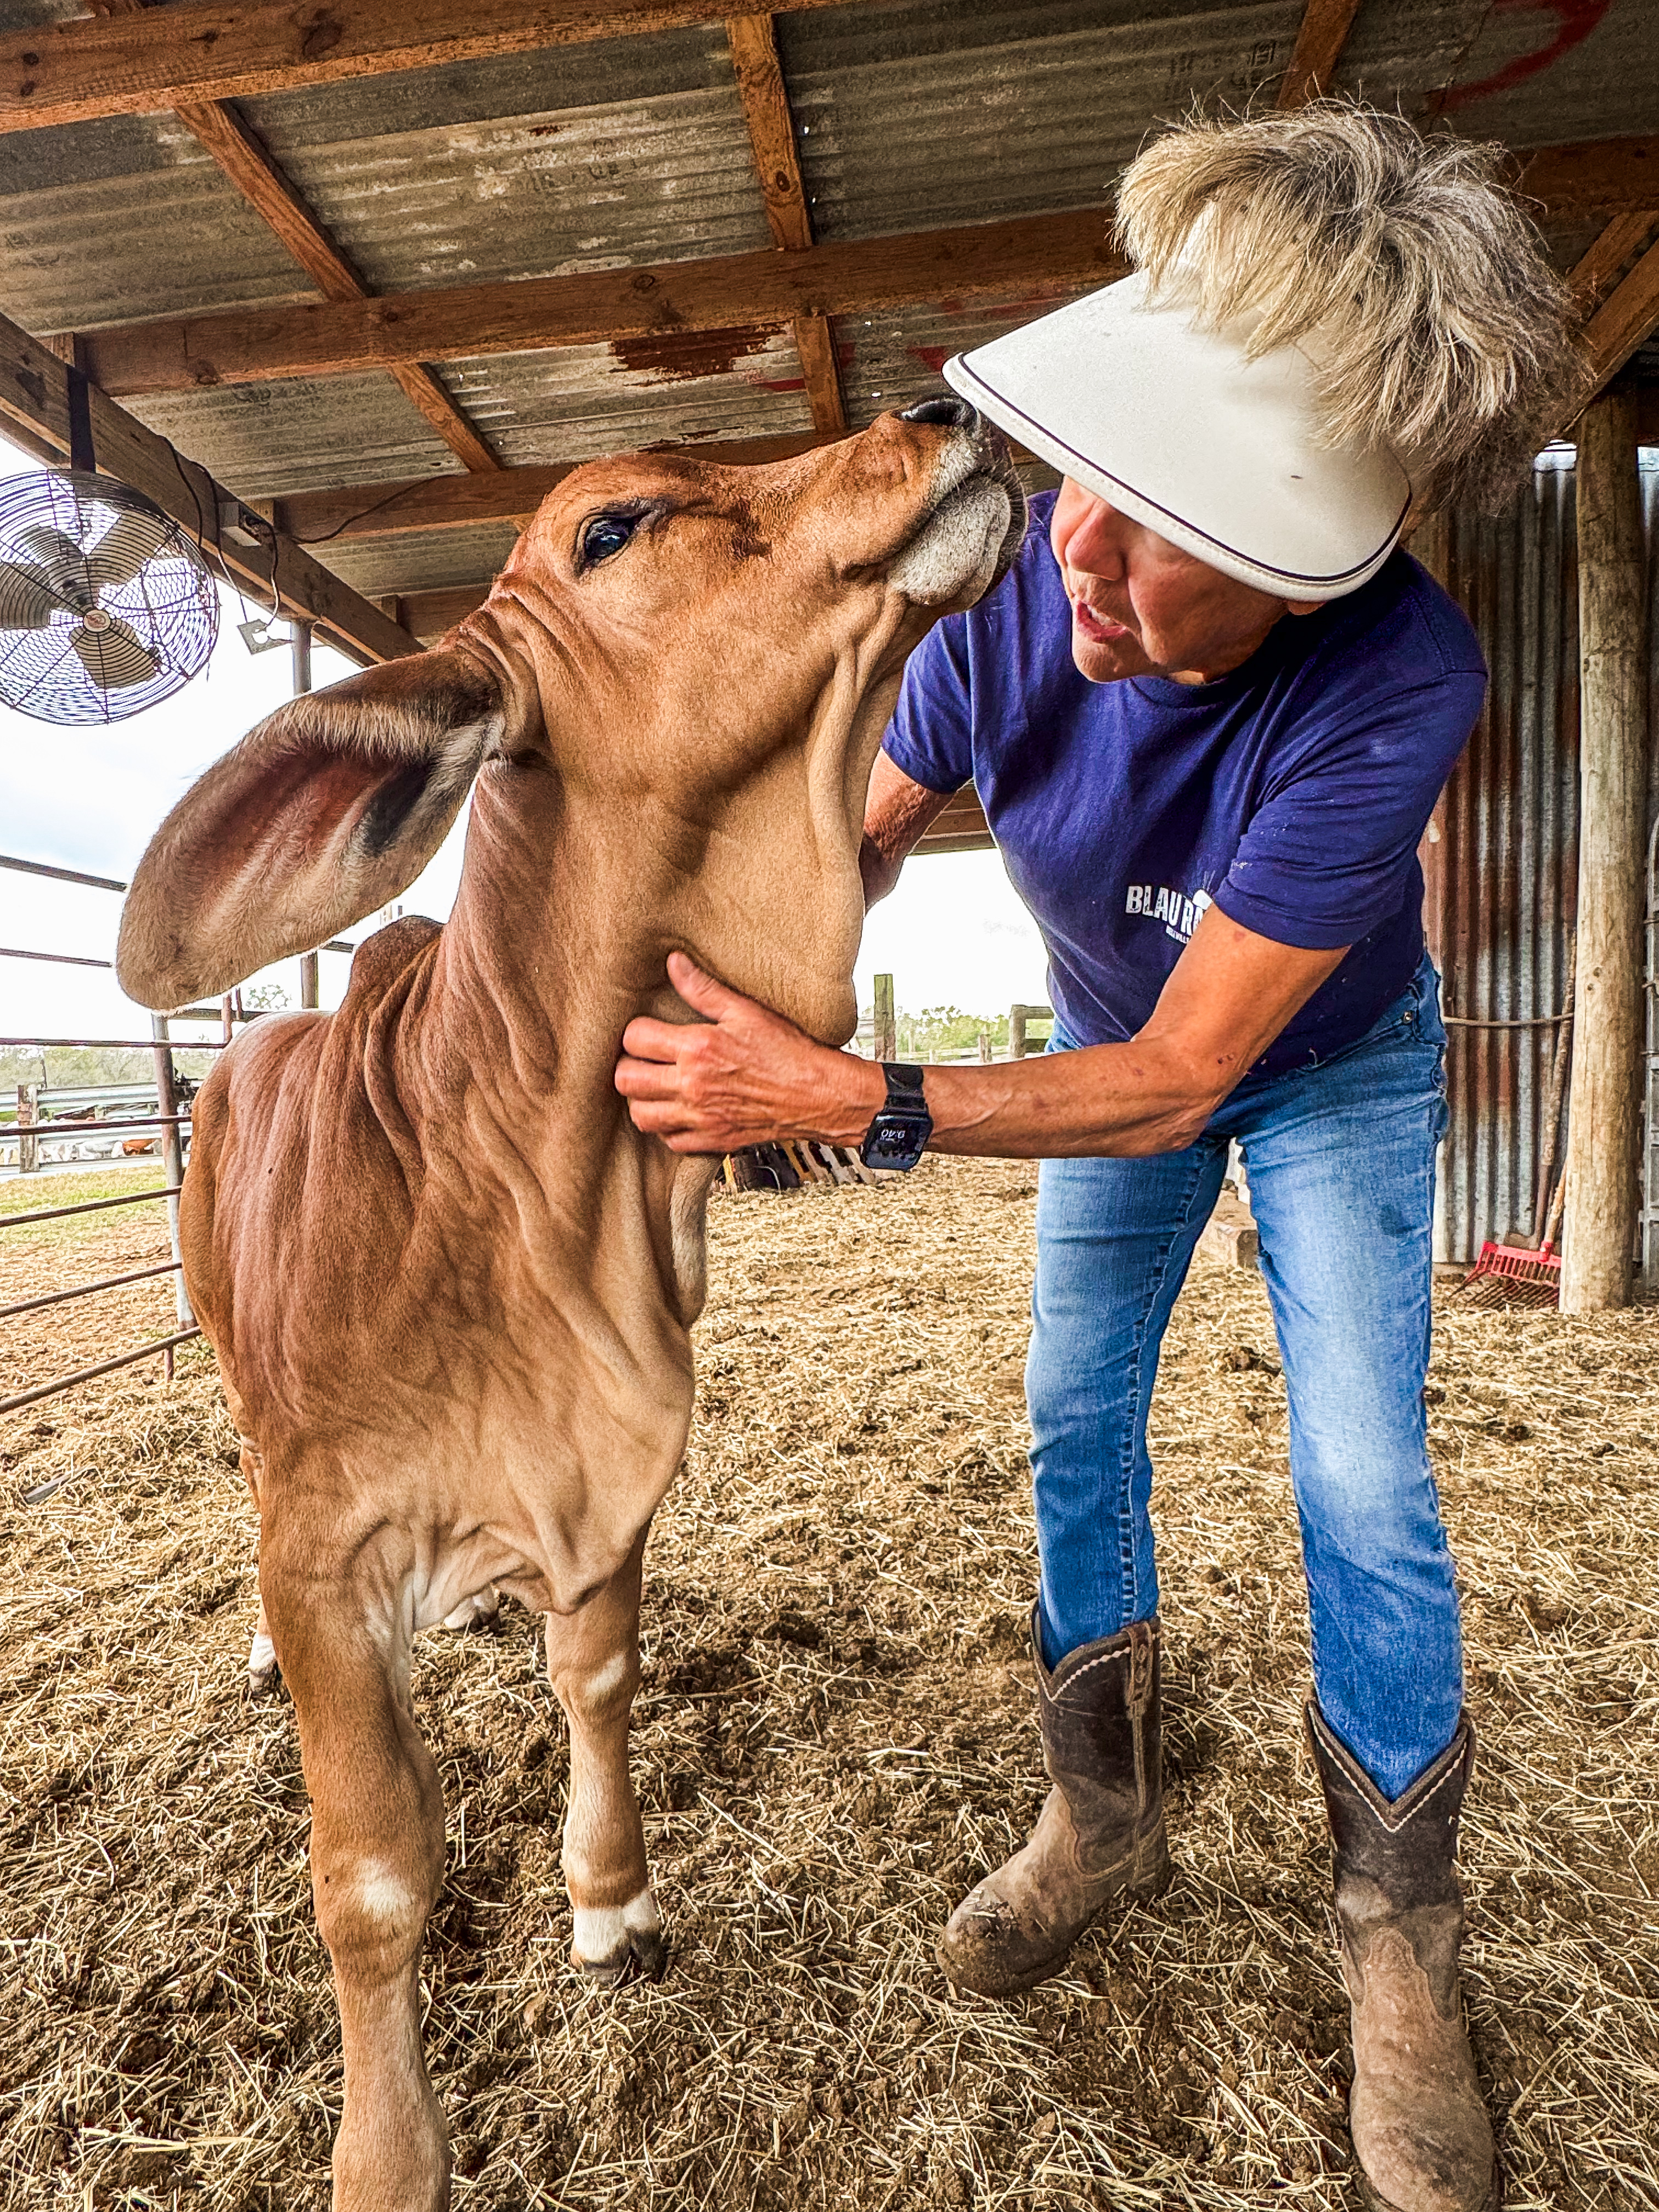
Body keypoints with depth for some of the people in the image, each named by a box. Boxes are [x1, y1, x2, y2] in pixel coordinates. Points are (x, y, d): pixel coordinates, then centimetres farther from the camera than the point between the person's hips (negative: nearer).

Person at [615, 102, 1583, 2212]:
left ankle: (1398, 1937, 18)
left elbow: (1178, 1075, -35)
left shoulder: (1400, 680, -37)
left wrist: (849, 1101, -43)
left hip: (1328, 1060, -3)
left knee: (1361, 1481, -6)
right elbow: (859, 839, -7)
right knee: (1074, 1419, 4)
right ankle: (1104, 1816, 26)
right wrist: (742, 1002, -23)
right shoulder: (1007, 611, -26)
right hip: (1118, 1040, 4)